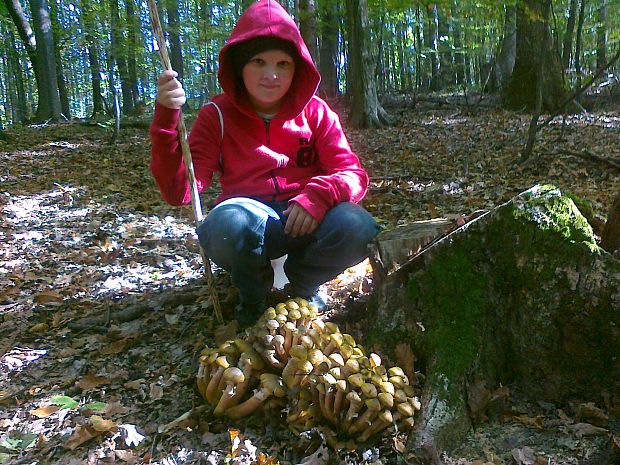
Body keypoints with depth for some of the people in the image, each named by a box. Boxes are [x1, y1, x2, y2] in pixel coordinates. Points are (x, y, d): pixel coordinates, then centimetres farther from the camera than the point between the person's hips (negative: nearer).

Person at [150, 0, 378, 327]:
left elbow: (353, 174, -4)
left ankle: (302, 284, 4)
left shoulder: (315, 112, 3)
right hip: (250, 225, -1)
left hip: (305, 219, 2)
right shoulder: (218, 116, -2)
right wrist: (167, 119, -25)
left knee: (358, 229, -30)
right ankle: (253, 294, 0)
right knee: (228, 223, -37)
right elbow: (179, 192, -12)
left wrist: (319, 194, -27)